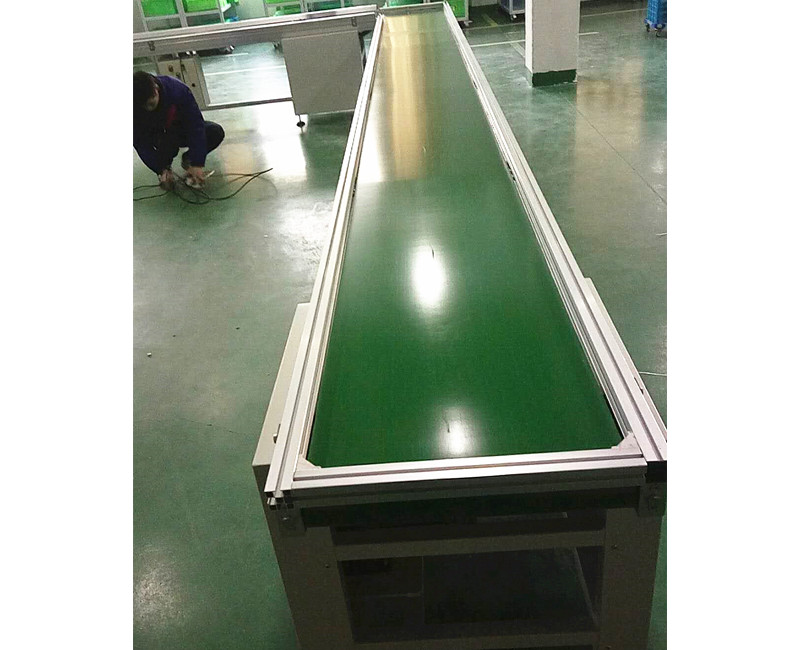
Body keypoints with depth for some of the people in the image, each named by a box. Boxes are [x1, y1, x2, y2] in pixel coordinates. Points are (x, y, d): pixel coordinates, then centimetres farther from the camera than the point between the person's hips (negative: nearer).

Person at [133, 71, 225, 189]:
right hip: (159, 137, -1)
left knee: (216, 132, -26)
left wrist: (197, 164, -35)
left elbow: (196, 126, -31)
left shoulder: (178, 89, -33)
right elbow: (141, 144, -22)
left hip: (184, 129, 1)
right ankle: (165, 166, -2)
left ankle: (187, 158, 0)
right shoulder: (135, 108, -28)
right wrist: (161, 170, -31)